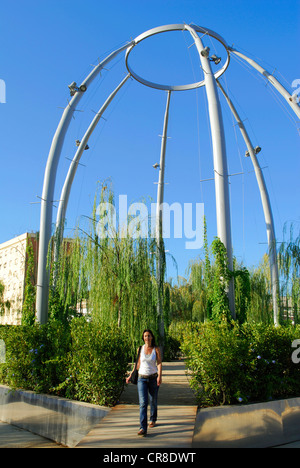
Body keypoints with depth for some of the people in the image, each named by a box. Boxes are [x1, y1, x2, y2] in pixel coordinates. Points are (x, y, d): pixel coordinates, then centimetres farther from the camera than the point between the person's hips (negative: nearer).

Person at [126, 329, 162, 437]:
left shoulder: (156, 349, -4)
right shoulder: (140, 349, 0)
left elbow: (159, 363, -8)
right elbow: (138, 364, 9)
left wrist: (159, 376, -22)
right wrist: (131, 376, 9)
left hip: (153, 378, 0)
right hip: (142, 378, 0)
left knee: (153, 401, 14)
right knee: (143, 403, -11)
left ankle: (153, 420, 41)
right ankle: (143, 429, -13)